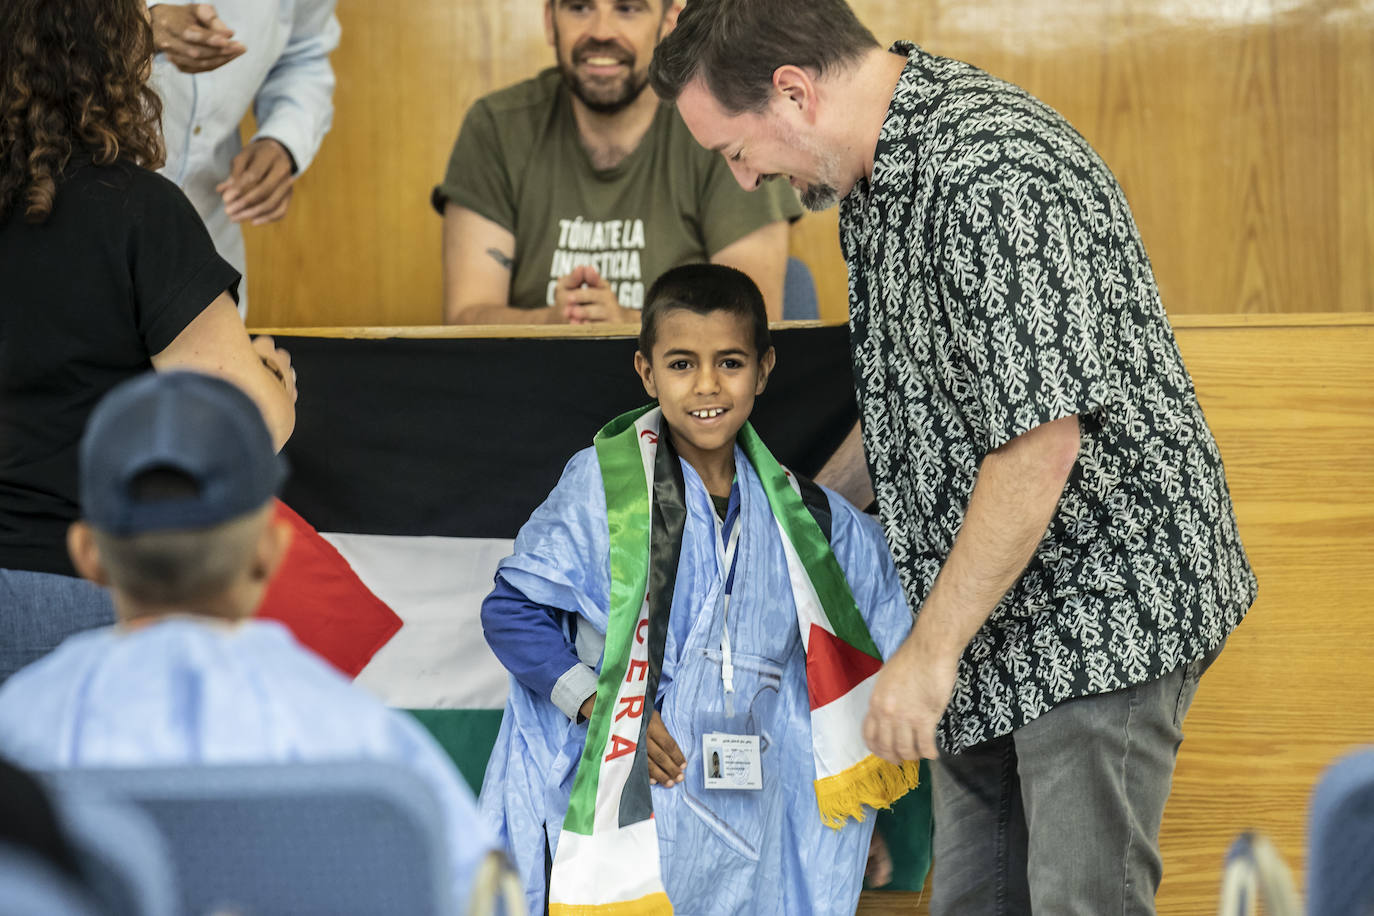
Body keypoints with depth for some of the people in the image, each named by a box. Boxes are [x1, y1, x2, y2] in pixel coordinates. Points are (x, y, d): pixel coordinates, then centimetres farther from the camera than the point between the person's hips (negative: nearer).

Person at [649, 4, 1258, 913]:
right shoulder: (878, 171, 8)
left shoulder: (990, 179, -25)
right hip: (1000, 614, 10)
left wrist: (931, 649, -21)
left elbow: (1042, 441, -27)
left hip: (1100, 607, -10)